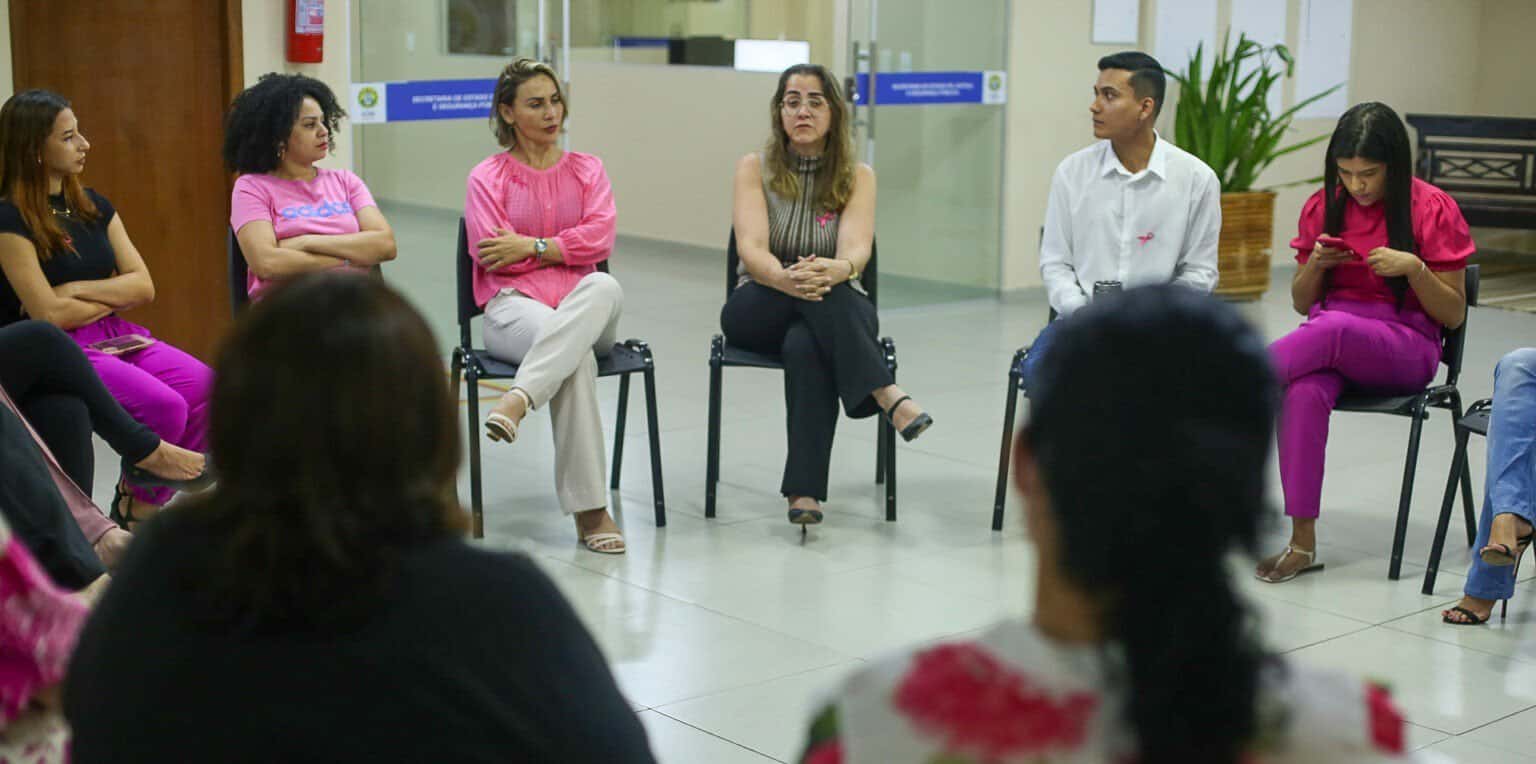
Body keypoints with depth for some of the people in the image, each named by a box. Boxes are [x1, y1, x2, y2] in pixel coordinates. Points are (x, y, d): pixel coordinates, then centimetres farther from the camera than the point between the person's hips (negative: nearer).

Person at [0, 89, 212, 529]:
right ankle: (131, 508, -3)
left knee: (210, 390, -19)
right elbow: (49, 314, -13)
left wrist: (77, 290, -8)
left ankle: (147, 507, -6)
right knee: (163, 406, -29)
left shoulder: (92, 205, 13)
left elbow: (144, 286, 7)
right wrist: (114, 296, 1)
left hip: (115, 336, 7)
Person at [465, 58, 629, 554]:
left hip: (582, 301, 2)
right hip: (513, 305, -2)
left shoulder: (587, 169, 20)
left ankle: (518, 400, -52)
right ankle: (589, 509, -43)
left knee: (604, 287, -39)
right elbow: (490, 254, -2)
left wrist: (531, 245, -6)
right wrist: (562, 247, 1)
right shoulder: (487, 177, 13)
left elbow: (600, 238, 2)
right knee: (577, 357, -38)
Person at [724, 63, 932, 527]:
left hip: (839, 312, 0)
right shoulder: (755, 169, 2)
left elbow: (857, 248, -15)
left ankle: (804, 490, -47)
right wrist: (784, 278, -38)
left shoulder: (857, 176, 3)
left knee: (805, 345, -39)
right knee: (808, 284, -37)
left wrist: (837, 269, -42)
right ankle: (886, 395, -47)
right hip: (758, 311, 0)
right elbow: (751, 248, -14)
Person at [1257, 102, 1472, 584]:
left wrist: (1413, 268, -17)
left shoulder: (1434, 210, -2)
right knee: (1305, 393, -34)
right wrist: (1316, 265, -7)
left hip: (1406, 347, -3)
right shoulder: (1323, 208, 8)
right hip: (1327, 342, 3)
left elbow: (1453, 316, 0)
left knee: (1332, 327, -38)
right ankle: (1302, 543, -32)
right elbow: (1302, 304, 14)